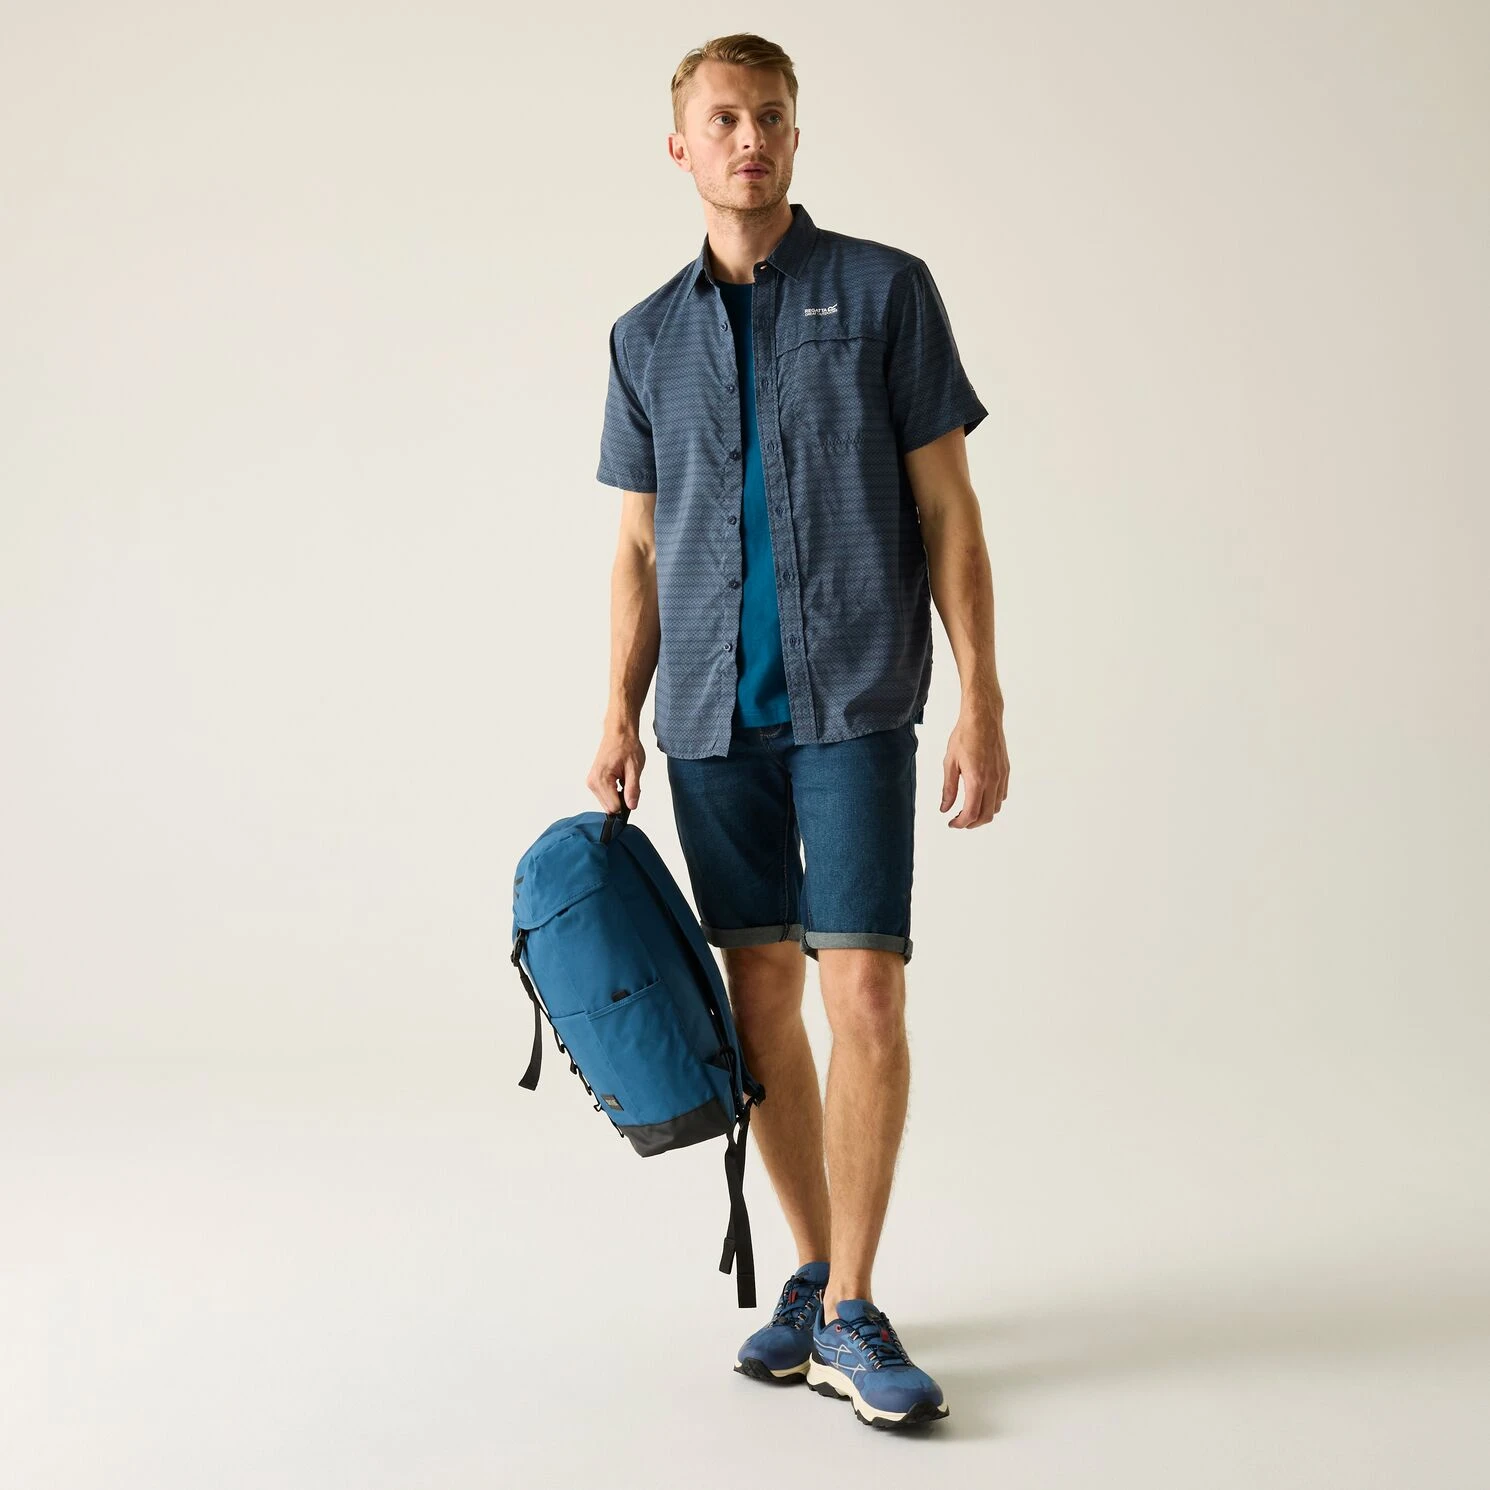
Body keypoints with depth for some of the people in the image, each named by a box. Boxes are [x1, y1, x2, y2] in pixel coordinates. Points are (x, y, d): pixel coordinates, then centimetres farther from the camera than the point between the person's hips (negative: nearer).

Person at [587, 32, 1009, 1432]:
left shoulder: (884, 290, 3)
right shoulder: (647, 336, 12)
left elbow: (948, 512, 0)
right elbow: (639, 549, 15)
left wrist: (982, 705, -7)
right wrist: (619, 720, 6)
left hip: (852, 701, -3)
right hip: (713, 715, 4)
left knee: (864, 991, -10)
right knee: (761, 997, 7)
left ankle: (850, 1315, 0)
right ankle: (814, 1274, 21)